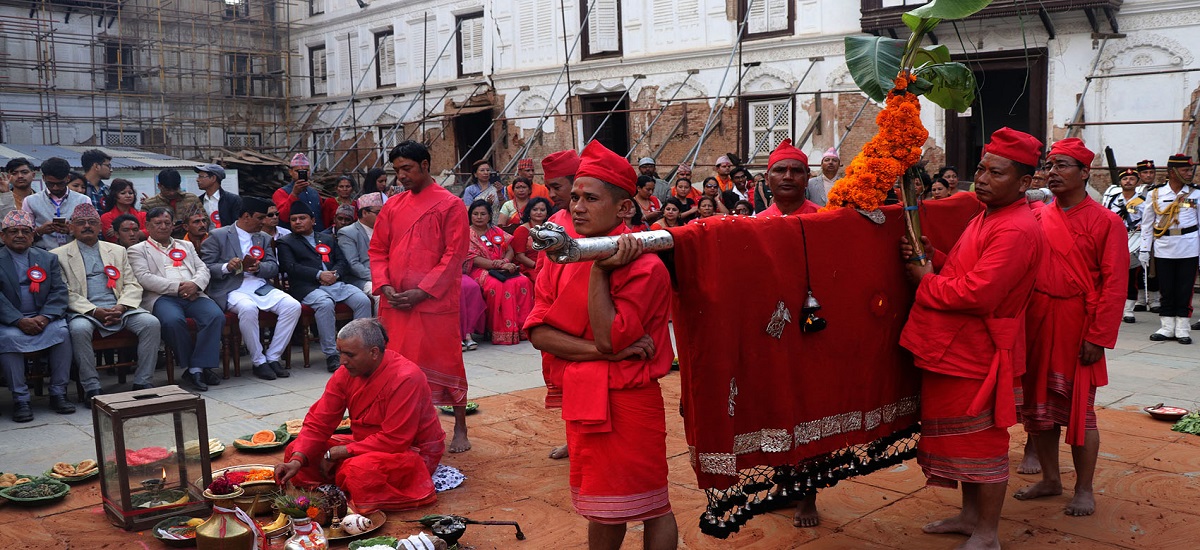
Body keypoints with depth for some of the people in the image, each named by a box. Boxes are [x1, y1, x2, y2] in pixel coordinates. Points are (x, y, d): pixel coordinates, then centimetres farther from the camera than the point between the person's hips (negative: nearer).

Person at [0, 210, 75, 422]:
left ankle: (58, 393, -17)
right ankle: (20, 399, -23)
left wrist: (44, 317, -15)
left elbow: (59, 291, 4)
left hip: (43, 319, 2)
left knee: (61, 331, -27)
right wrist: (20, 321, -21)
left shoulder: (48, 258, 13)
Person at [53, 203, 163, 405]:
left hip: (120, 309, 3)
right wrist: (94, 311, -16)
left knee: (151, 323, -24)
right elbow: (65, 293, -1)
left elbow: (132, 285, 13)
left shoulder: (117, 251, 20)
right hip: (85, 311, -3)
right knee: (79, 329, -36)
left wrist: (121, 307, -9)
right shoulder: (59, 255, 9)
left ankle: (143, 382, -18)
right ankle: (91, 388, -25)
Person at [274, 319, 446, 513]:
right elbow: (318, 422, -5)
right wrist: (297, 460, -22)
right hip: (368, 445, 8)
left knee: (361, 469, -38)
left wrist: (339, 452, -23)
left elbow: (394, 441, -27)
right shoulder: (346, 373, -5)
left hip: (414, 452, -8)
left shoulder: (405, 378, -26)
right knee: (295, 450, -1)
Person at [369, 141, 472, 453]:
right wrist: (384, 286, -4)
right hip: (395, 303, 5)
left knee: (445, 363, 2)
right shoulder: (393, 206, 11)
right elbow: (378, 249, 13)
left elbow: (454, 255, -9)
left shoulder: (451, 205, -4)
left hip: (436, 302, -5)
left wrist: (422, 292, -15)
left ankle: (460, 428, 15)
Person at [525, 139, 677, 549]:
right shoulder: (561, 258, 4)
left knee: (650, 507, 6)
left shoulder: (643, 265, -15)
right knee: (600, 509, 19)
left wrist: (599, 270, -21)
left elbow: (609, 337, -21)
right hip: (580, 398, 6)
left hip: (626, 401, -6)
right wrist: (598, 351, -17)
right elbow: (538, 331, -5)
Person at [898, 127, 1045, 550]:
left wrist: (926, 281, -14)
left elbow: (977, 293, -29)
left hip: (980, 356, -10)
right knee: (965, 438, 19)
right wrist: (931, 258, 0)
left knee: (983, 442, 2)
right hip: (958, 350, 10)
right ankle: (970, 515, 34)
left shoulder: (1017, 230, -22)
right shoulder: (987, 217, 13)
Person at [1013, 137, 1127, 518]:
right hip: (1036, 325, 5)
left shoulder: (1107, 222, -5)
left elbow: (1114, 285, -8)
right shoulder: (1036, 218, 7)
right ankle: (1050, 479, 26)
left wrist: (1098, 337, -13)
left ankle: (1084, 489, 17)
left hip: (1078, 328, -4)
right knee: (1039, 404, 10)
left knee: (1079, 408, 3)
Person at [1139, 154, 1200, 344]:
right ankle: (1167, 328, 15)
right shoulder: (1155, 193, 2)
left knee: (1185, 289, 3)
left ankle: (1182, 329, 12)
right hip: (1163, 249, 0)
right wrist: (1144, 250, 2)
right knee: (1166, 289, 5)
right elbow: (1147, 224, 6)